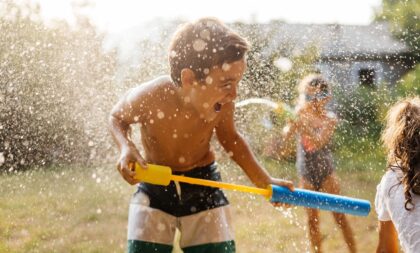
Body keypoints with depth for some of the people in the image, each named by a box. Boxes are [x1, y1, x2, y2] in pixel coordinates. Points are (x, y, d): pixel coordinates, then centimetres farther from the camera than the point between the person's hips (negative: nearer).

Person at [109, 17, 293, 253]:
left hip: (204, 184, 2)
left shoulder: (222, 102, -21)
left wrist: (263, 180, -5)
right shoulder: (147, 99, -28)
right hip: (154, 187, -1)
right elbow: (117, 118, -3)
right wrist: (126, 147, -25)